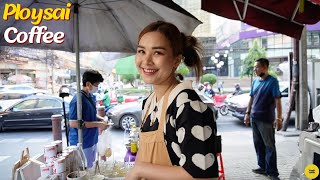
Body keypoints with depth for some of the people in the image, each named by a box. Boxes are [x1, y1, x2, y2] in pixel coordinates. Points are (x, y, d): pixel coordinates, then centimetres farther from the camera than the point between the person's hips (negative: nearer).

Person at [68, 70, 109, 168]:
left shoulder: (91, 96, 6)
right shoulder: (77, 100, -22)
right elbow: (73, 123, -25)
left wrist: (101, 119, 0)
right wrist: (97, 124, -22)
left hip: (92, 140, 9)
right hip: (82, 143, -9)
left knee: (91, 167, 20)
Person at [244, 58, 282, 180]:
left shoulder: (272, 81, -9)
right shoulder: (255, 81, 10)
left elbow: (277, 100, -13)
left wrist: (279, 118, -18)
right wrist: (247, 113, 12)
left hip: (266, 119, -7)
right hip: (254, 118, 7)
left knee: (269, 145, -1)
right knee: (258, 144, 13)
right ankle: (263, 167, 25)